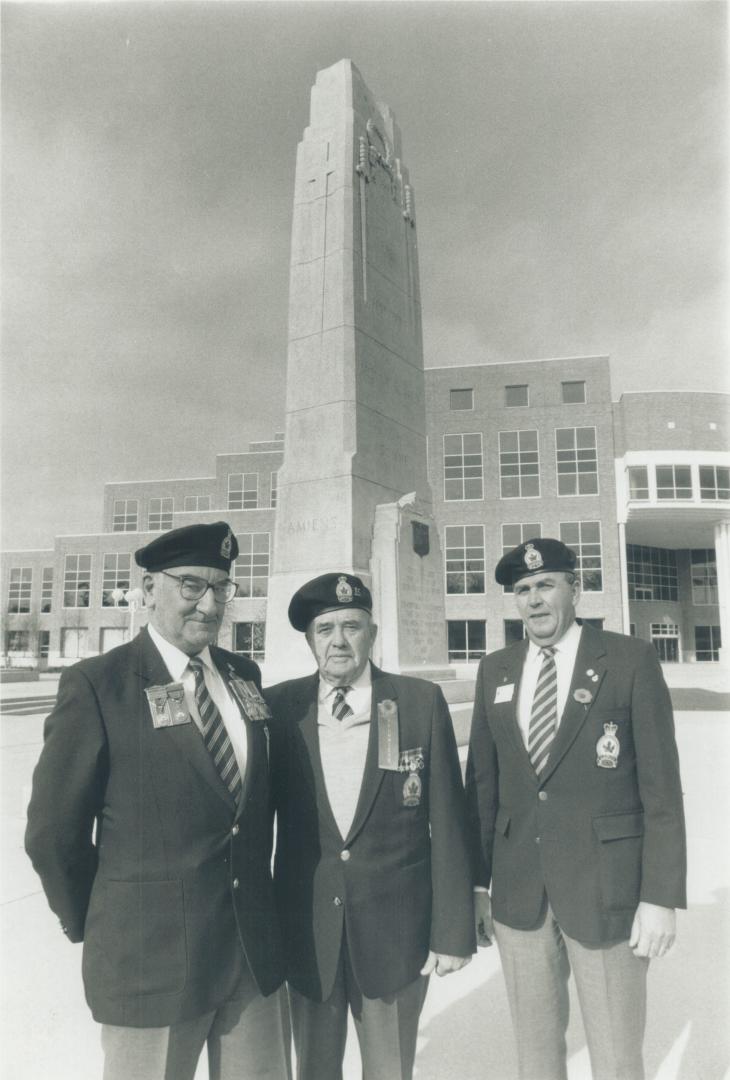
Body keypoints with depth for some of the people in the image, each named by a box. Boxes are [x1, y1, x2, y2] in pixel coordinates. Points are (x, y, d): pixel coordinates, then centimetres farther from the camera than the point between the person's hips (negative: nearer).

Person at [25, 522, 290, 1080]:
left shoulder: (245, 674, 3)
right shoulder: (96, 684, -13)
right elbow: (53, 831, -8)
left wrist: (257, 900, 13)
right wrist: (93, 927, 1)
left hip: (257, 950, 5)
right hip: (149, 958, -4)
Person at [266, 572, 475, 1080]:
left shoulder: (422, 702, -8)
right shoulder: (280, 707, -6)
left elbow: (448, 822, -5)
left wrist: (454, 929, -4)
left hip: (396, 930, -1)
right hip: (306, 931, 1)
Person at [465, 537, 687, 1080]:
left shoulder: (631, 659, -6)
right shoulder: (495, 670, 4)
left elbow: (661, 786, -7)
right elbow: (482, 782, 7)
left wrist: (661, 897, -10)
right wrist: (476, 883, 7)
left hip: (606, 887, -3)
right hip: (518, 891, 4)